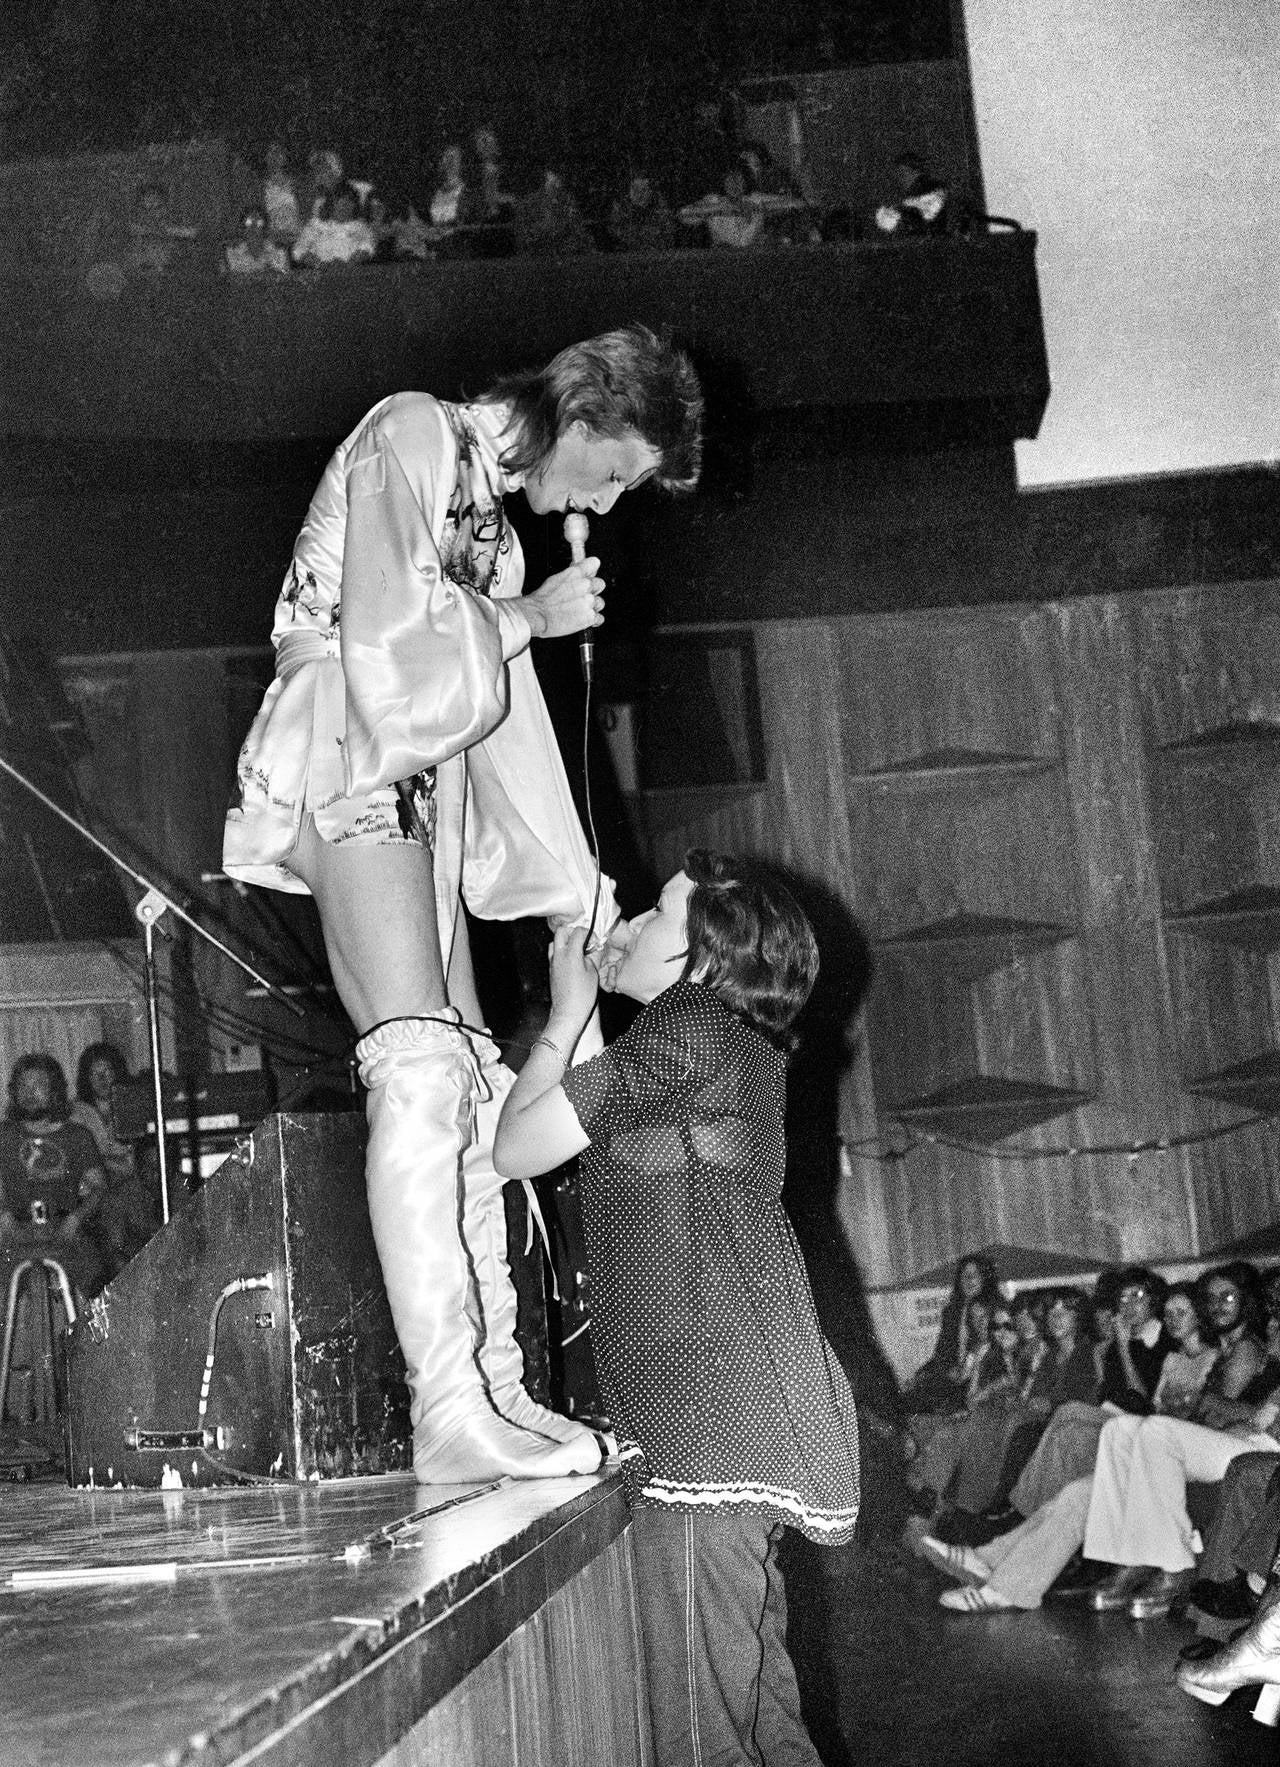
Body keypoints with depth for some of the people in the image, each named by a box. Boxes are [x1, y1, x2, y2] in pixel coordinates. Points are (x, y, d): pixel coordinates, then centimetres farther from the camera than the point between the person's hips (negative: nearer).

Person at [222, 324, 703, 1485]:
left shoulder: (496, 510, 24)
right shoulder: (412, 439, -3)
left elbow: (490, 698, 24)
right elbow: (389, 643, -15)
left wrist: (579, 896, 21)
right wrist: (532, 619, 0)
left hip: (419, 782, 10)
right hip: (346, 764, -10)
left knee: (466, 1082, 3)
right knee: (420, 1062, -23)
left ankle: (496, 1393, 3)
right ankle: (450, 1411, -29)